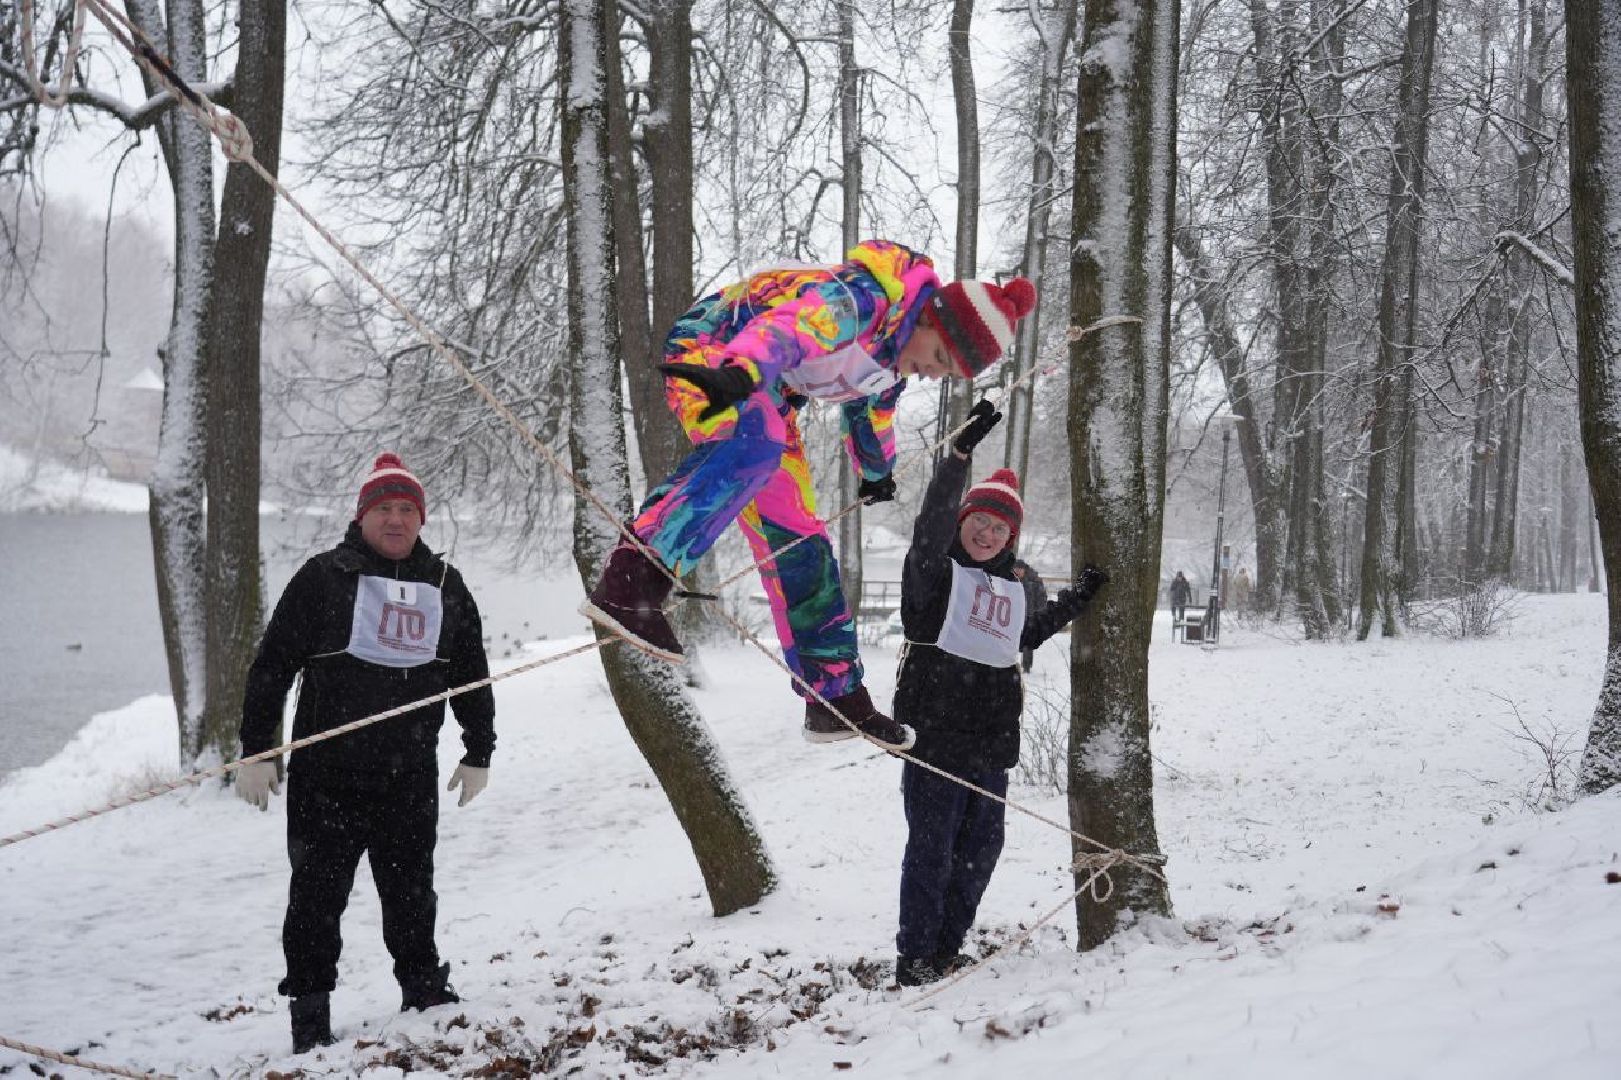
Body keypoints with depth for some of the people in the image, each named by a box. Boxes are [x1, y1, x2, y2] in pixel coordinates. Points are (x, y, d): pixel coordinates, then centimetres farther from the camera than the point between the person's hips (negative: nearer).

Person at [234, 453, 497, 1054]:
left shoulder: (445, 586, 11)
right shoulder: (324, 577, -2)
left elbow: (472, 673, 20)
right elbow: (272, 665, -2)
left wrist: (479, 753, 20)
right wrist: (255, 752, -6)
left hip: (411, 779, 3)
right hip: (327, 776, -3)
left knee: (411, 889, 13)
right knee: (318, 892, 1)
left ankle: (422, 984, 29)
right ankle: (310, 1011, 11)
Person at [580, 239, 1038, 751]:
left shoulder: (895, 360, 4)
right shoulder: (863, 297, -26)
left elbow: (870, 407, 26)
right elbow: (789, 326, -46)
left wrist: (876, 472, 43)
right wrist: (740, 371, -65)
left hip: (771, 397, 9)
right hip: (710, 354, -9)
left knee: (796, 540, 6)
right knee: (753, 447, -40)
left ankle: (836, 693, 13)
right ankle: (630, 579, -53)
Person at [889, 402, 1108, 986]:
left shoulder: (1011, 587, 16)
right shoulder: (936, 570, -5)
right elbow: (931, 525, -25)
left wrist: (1075, 600, 25)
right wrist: (962, 451, -34)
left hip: (991, 741, 7)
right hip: (936, 734, -7)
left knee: (980, 848, 13)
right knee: (932, 849, -5)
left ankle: (948, 948, 26)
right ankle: (915, 958, 4)